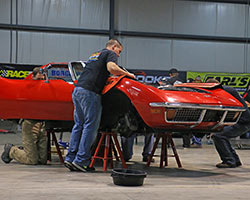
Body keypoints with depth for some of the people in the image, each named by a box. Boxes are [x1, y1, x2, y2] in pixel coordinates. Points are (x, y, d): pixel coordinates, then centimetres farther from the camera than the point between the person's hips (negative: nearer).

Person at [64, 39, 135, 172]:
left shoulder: (95, 54, 30)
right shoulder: (110, 54, 5)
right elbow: (111, 68, -15)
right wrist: (127, 74, -2)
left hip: (77, 90, 9)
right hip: (89, 92, -9)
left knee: (79, 125, 11)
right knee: (90, 126, -6)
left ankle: (70, 158, 10)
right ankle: (81, 161, -8)